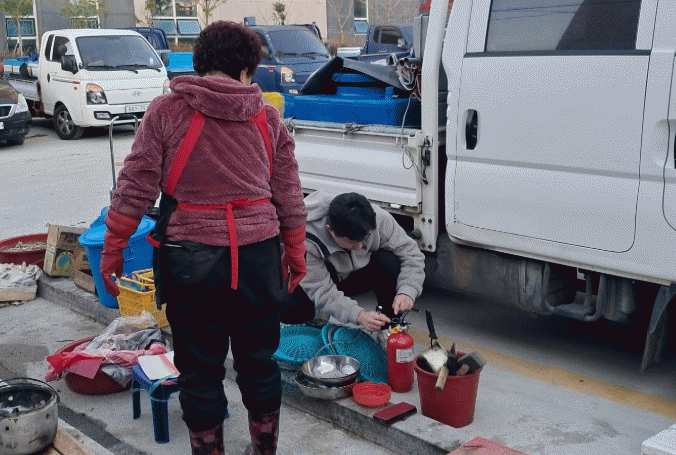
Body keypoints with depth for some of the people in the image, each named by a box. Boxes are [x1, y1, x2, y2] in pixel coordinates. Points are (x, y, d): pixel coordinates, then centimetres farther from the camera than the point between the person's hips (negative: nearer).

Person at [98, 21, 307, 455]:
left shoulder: (166, 111, -2)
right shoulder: (268, 116, 5)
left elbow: (135, 189, -5)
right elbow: (290, 195, 8)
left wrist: (112, 252, 3)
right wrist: (295, 254, 18)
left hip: (191, 256, -2)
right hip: (257, 254, 3)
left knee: (200, 369, 11)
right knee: (258, 360, 18)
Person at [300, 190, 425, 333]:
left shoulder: (379, 218, -29)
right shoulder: (307, 240, -37)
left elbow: (412, 254, -21)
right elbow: (322, 293, -34)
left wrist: (407, 292, -38)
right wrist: (359, 315, -48)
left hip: (357, 275, 2)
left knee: (389, 261, -31)